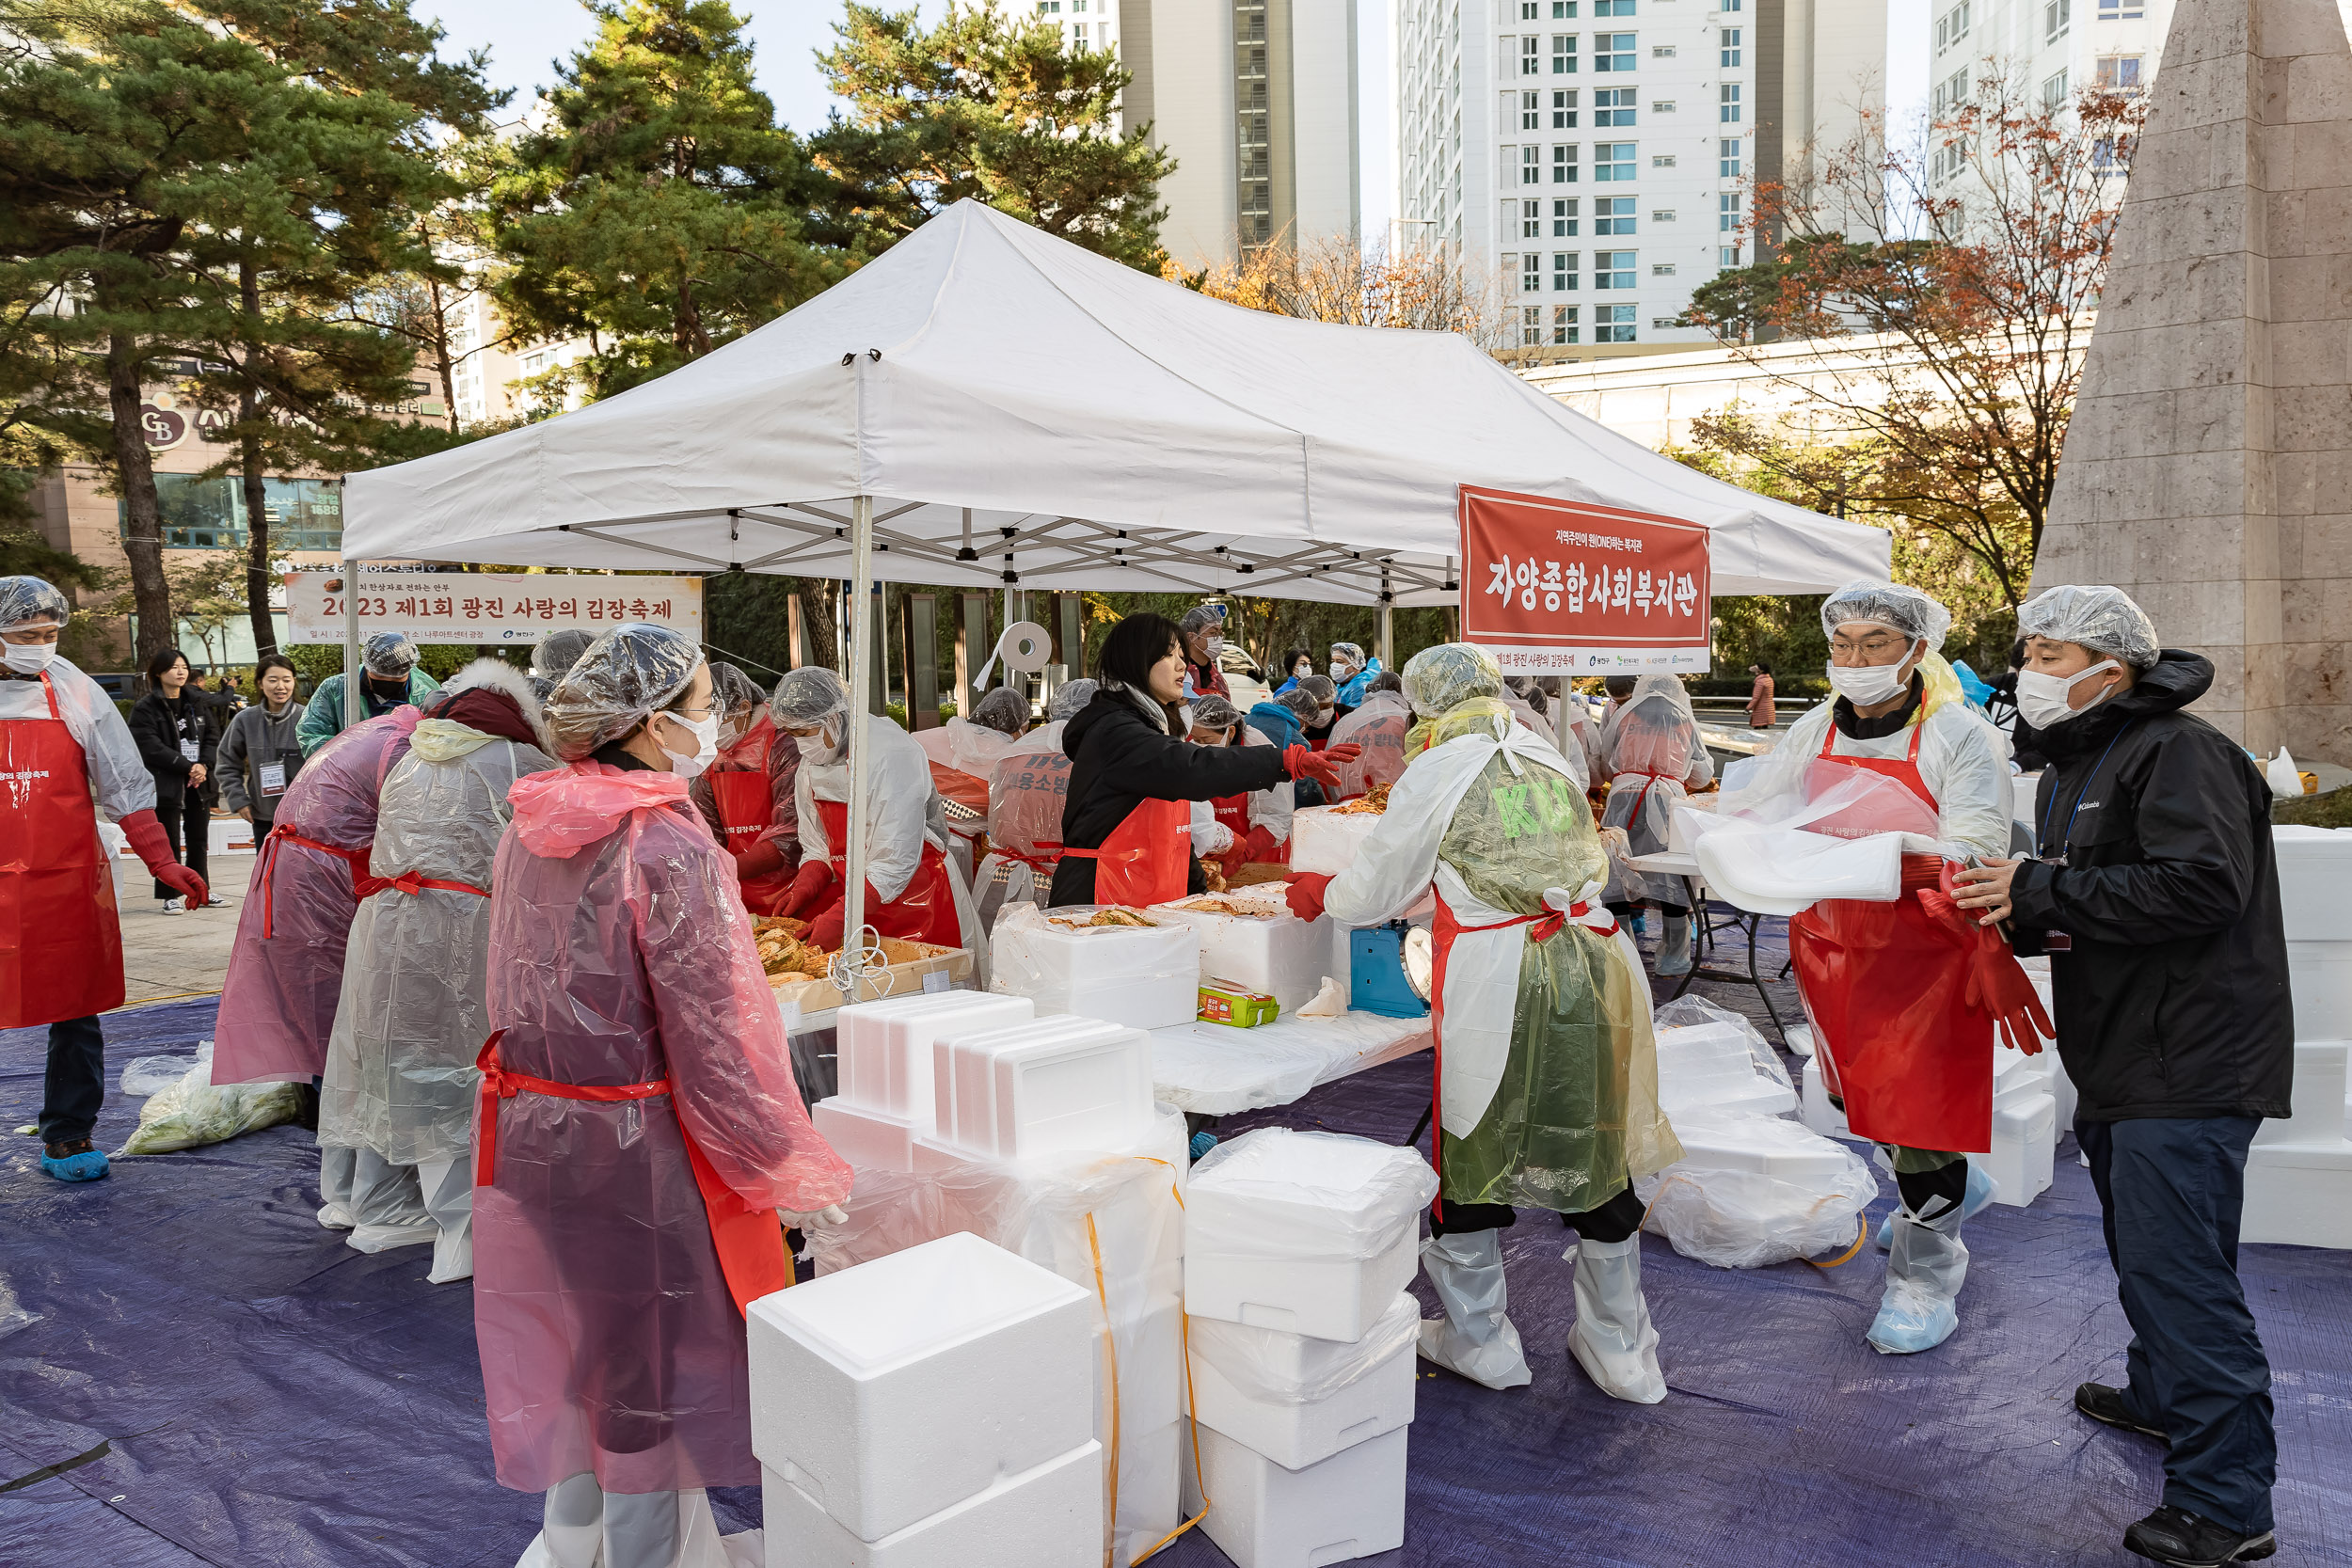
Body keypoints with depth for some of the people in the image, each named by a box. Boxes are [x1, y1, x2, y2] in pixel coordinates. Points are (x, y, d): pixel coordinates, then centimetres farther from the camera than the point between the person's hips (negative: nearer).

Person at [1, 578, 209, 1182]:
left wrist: (163, 863, 0)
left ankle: (67, 1136, 19)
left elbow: (126, 787, 6)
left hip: (69, 883, 1)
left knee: (75, 1014, 6)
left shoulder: (77, 695, 4)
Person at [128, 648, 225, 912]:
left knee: (199, 840, 11)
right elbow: (151, 747, -15)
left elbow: (213, 737, 9)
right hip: (165, 784, -5)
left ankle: (201, 891, 20)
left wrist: (204, 765, -8)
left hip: (198, 782, 5)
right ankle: (171, 896, 7)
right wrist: (188, 766, -18)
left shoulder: (196, 704, 12)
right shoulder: (145, 708, -7)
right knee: (169, 843, 0)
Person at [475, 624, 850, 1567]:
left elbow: (513, 990, 13)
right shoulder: (667, 844, -22)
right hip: (638, 1148, -8)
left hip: (531, 1133, 8)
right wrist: (789, 1170, -13)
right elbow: (711, 1033, -21)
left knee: (574, 1354, 24)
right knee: (649, 1374, 11)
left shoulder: (529, 830, 2)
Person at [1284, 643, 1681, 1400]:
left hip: (1497, 983, -5)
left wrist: (1318, 895, 24)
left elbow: (1376, 889, 4)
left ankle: (1481, 1341, 27)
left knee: (1476, 1150, 12)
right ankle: (1620, 1351, 29)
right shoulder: (1549, 759, 14)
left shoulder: (1437, 773, -3)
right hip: (1593, 969, 5)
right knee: (1598, 1150, 15)